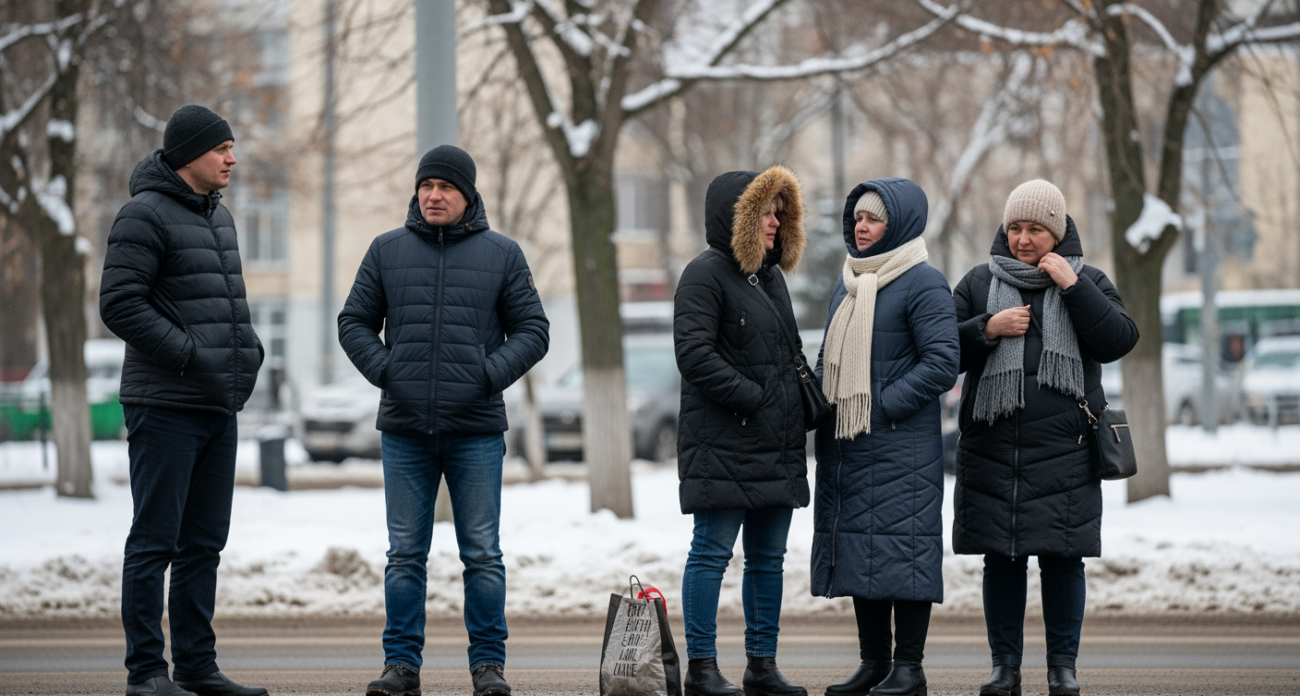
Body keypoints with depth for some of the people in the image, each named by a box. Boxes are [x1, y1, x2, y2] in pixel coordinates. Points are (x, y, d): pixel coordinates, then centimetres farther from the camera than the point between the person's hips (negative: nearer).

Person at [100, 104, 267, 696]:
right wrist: (187, 353, -18)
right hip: (165, 405, -9)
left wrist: (248, 349, 9)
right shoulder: (145, 215, -10)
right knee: (155, 541, -5)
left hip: (219, 404, 9)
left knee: (204, 542, 10)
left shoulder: (218, 216, 18)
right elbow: (119, 303, -17)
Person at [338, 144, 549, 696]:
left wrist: (491, 374, -9)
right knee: (405, 554, 4)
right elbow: (354, 322, 11)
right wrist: (383, 369, -5)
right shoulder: (387, 251, 8)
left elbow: (532, 330, 4)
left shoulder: (501, 254, 4)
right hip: (404, 429, 1)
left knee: (482, 554, 1)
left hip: (477, 431, -1)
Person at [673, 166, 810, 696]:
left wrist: (805, 398, 10)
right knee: (711, 554, -5)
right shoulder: (706, 275, -8)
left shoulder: (771, 276, 19)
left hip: (778, 448, 9)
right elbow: (694, 354, -18)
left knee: (768, 558, 10)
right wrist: (753, 399, -17)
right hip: (723, 446, -9)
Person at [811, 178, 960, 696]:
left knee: (902, 543, -6)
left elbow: (942, 363, -13)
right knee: (858, 548, 8)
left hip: (901, 444, -8)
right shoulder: (847, 283, 16)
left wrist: (884, 406, -15)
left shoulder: (922, 284, -7)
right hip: (845, 443, 8)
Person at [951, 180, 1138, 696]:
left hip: (1063, 453, -1)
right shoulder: (980, 282, 11)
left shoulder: (1087, 282, 9)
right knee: (1000, 559, 3)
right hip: (992, 449, 1)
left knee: (1062, 556, -1)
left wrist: (1072, 286, -10)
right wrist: (987, 328, -9)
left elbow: (1118, 341, -6)